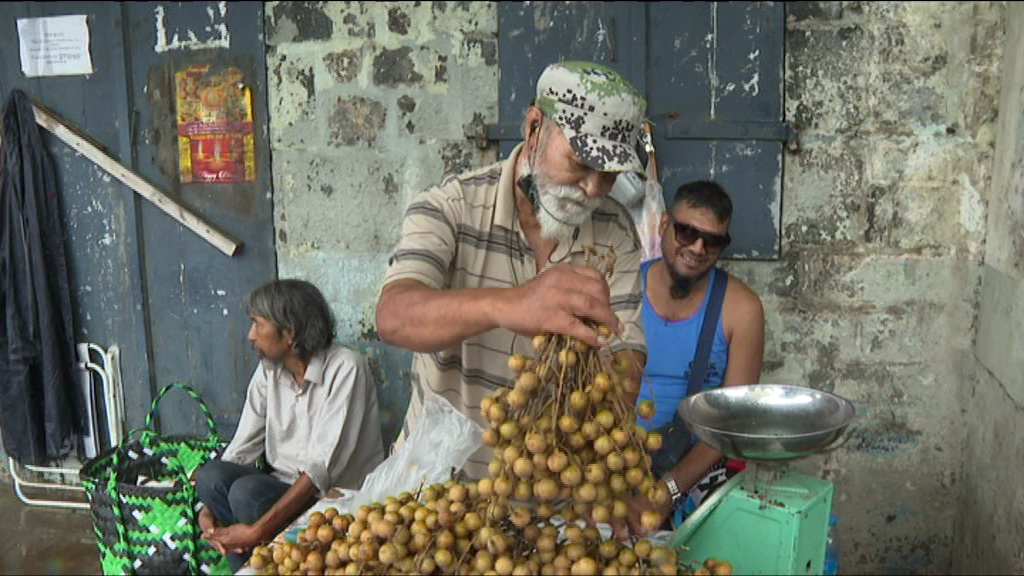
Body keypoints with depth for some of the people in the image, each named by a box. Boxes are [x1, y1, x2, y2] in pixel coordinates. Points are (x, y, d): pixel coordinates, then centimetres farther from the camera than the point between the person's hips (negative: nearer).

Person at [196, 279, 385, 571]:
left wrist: (258, 530, -27)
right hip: (282, 489, 6)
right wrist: (208, 511, -13)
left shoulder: (345, 369, -17)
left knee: (247, 491, -28)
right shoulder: (268, 371, 5)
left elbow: (323, 467, -23)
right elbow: (242, 448, 4)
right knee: (212, 475, -19)